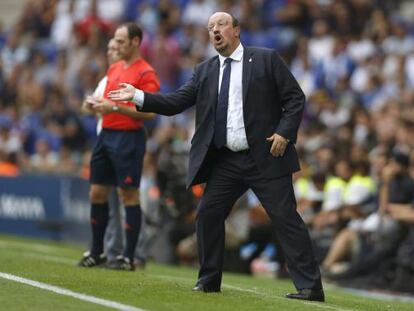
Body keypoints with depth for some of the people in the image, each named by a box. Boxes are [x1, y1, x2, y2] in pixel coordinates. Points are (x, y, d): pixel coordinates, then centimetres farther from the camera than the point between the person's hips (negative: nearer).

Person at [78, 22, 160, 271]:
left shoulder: (146, 73, -9)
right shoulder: (114, 69, 15)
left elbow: (149, 112, -16)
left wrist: (115, 107, -20)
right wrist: (98, 103, 3)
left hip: (129, 137, -8)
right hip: (107, 135, 8)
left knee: (129, 195, -4)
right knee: (97, 193, 8)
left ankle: (129, 257, 0)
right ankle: (96, 253, 18)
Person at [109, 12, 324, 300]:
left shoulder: (266, 59, -1)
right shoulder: (205, 71, 12)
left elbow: (295, 98, -2)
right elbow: (176, 102, 6)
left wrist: (284, 133, -14)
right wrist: (137, 96, -4)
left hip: (266, 158, -5)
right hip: (226, 162, 5)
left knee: (286, 218, -7)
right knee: (208, 214, 2)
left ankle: (310, 287, -6)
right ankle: (209, 280, 17)